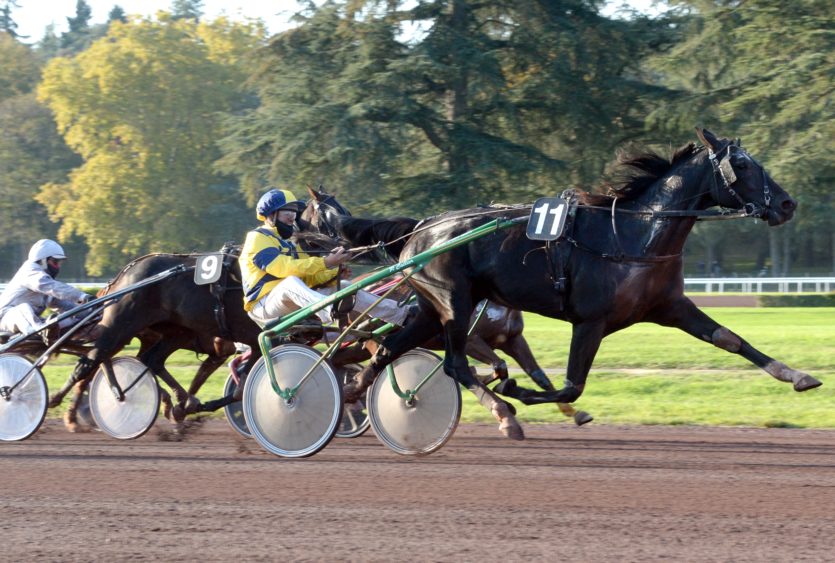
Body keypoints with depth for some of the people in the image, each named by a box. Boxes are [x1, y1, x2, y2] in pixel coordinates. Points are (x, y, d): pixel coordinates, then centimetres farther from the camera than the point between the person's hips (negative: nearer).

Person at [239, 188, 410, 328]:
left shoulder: (288, 243, 25)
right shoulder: (258, 238, -4)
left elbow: (311, 277, 12)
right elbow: (283, 268, -21)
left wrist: (335, 271, -8)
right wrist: (326, 262, -24)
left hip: (293, 306, 8)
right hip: (265, 306, -8)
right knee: (291, 282, -38)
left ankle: (401, 315, -8)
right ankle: (331, 311, -68)